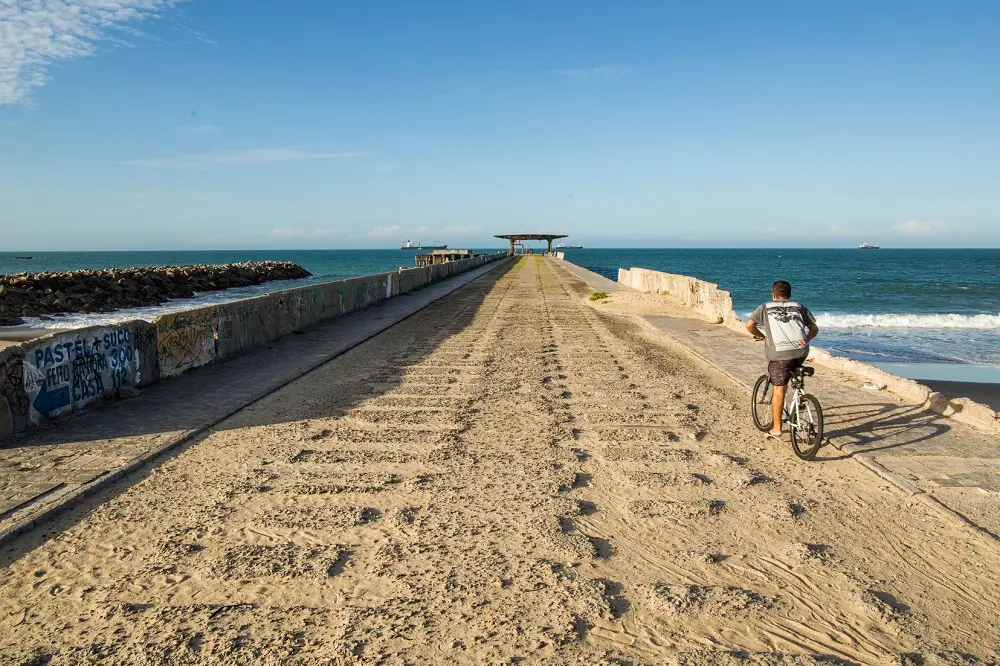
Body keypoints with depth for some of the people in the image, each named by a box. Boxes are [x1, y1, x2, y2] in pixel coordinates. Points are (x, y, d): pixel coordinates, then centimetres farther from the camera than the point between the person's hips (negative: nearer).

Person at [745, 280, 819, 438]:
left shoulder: (766, 307, 16)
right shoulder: (799, 306, 22)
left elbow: (749, 325, 4)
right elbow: (814, 329, 18)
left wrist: (760, 336, 21)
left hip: (779, 354, -3)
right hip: (801, 351, 3)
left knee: (779, 390, 4)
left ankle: (776, 428, 8)